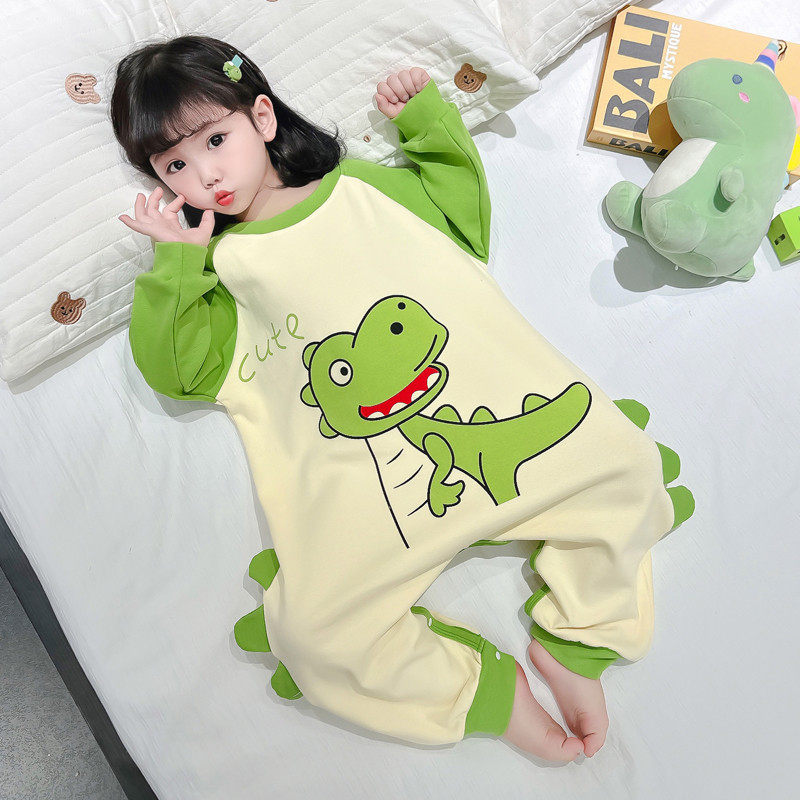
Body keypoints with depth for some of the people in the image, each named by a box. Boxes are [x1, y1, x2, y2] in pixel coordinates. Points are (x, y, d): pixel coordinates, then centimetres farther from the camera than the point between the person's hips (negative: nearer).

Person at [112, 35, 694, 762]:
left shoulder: (362, 184, 19)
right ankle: (489, 690, -4)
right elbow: (176, 369, 6)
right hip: (362, 495, -1)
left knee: (622, 460, -9)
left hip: (495, 411, 3)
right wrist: (174, 265, -1)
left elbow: (465, 219, 26)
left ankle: (574, 644, 2)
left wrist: (427, 117, 21)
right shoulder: (220, 265, 14)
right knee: (311, 630, -19)